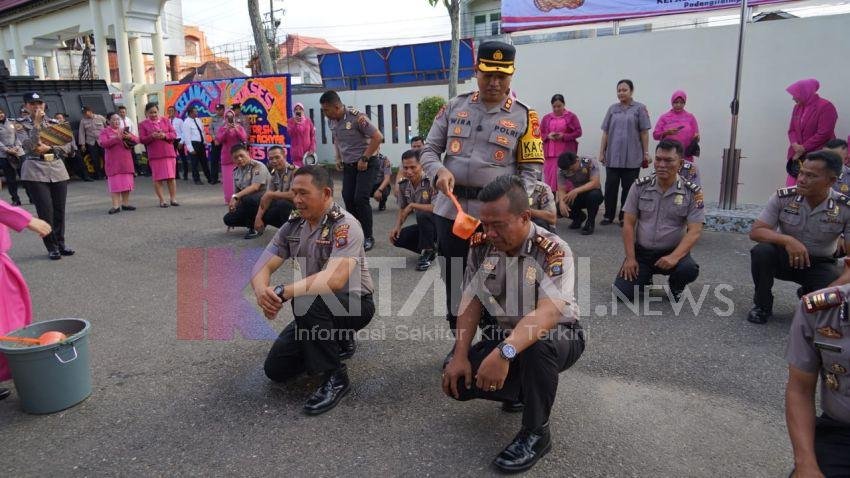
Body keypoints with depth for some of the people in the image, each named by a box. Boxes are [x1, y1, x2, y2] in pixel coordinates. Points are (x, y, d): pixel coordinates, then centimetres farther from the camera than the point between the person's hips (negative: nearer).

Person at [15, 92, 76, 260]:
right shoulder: (22, 125, 3)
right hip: (35, 172, -3)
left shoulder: (53, 123, 11)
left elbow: (68, 146, 4)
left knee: (59, 210, 6)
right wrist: (37, 124, -15)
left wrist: (49, 148, -10)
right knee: (46, 211, -5)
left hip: (58, 170, 3)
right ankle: (52, 248, 7)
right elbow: (29, 146, -13)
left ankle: (60, 244, 19)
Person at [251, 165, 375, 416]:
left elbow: (335, 279, -37)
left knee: (305, 301, -36)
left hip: (354, 303, -7)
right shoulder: (293, 225, -1)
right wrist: (262, 292, -30)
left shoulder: (345, 225, -22)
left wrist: (282, 293, -43)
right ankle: (339, 343, 23)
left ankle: (336, 377, -17)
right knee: (276, 369, 0)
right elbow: (263, 266, -6)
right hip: (316, 308, 7)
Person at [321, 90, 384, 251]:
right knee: (348, 198, 3)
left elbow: (378, 137, -20)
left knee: (360, 199, -13)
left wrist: (364, 159, -19)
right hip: (348, 164, 7)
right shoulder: (331, 121, 0)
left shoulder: (357, 117, -21)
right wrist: (338, 158, 8)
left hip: (367, 163, -7)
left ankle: (368, 238, -1)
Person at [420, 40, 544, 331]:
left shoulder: (524, 117, 0)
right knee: (454, 281, 14)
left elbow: (532, 168, -1)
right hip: (450, 209, 3)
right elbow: (429, 150, 8)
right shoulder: (454, 107, 7)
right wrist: (440, 171, -15)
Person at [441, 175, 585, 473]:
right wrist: (460, 356, -15)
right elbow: (471, 303, -5)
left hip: (559, 339, -5)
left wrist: (504, 353, -54)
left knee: (537, 341, -40)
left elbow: (548, 314, -40)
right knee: (456, 380, -12)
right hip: (507, 337, 5)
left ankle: (536, 433, -16)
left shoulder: (553, 251, -27)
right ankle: (524, 390, 13)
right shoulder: (481, 246, -9)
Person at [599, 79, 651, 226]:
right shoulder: (612, 109, 11)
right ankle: (609, 216, 13)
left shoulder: (639, 108, 3)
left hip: (632, 157, -2)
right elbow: (606, 132, 11)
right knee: (610, 186, 3)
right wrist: (602, 152, 7)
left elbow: (644, 132, 0)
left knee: (628, 188, 2)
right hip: (612, 156, 2)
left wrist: (646, 153, -3)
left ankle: (625, 217, 11)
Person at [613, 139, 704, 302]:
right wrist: (630, 258, -10)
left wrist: (675, 256, -29)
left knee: (689, 269, -32)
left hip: (672, 252, -1)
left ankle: (676, 286, 6)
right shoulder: (640, 187, -4)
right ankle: (645, 277, 20)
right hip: (641, 251, 1)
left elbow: (695, 231, -14)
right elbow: (628, 224, -2)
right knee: (622, 292, -17)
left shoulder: (692, 193, -8)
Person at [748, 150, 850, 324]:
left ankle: (809, 294, 13)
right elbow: (756, 232, -18)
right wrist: (787, 240, -38)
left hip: (820, 265, 0)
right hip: (785, 257, 0)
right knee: (761, 251, -33)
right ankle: (762, 305, -7)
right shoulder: (782, 197, -15)